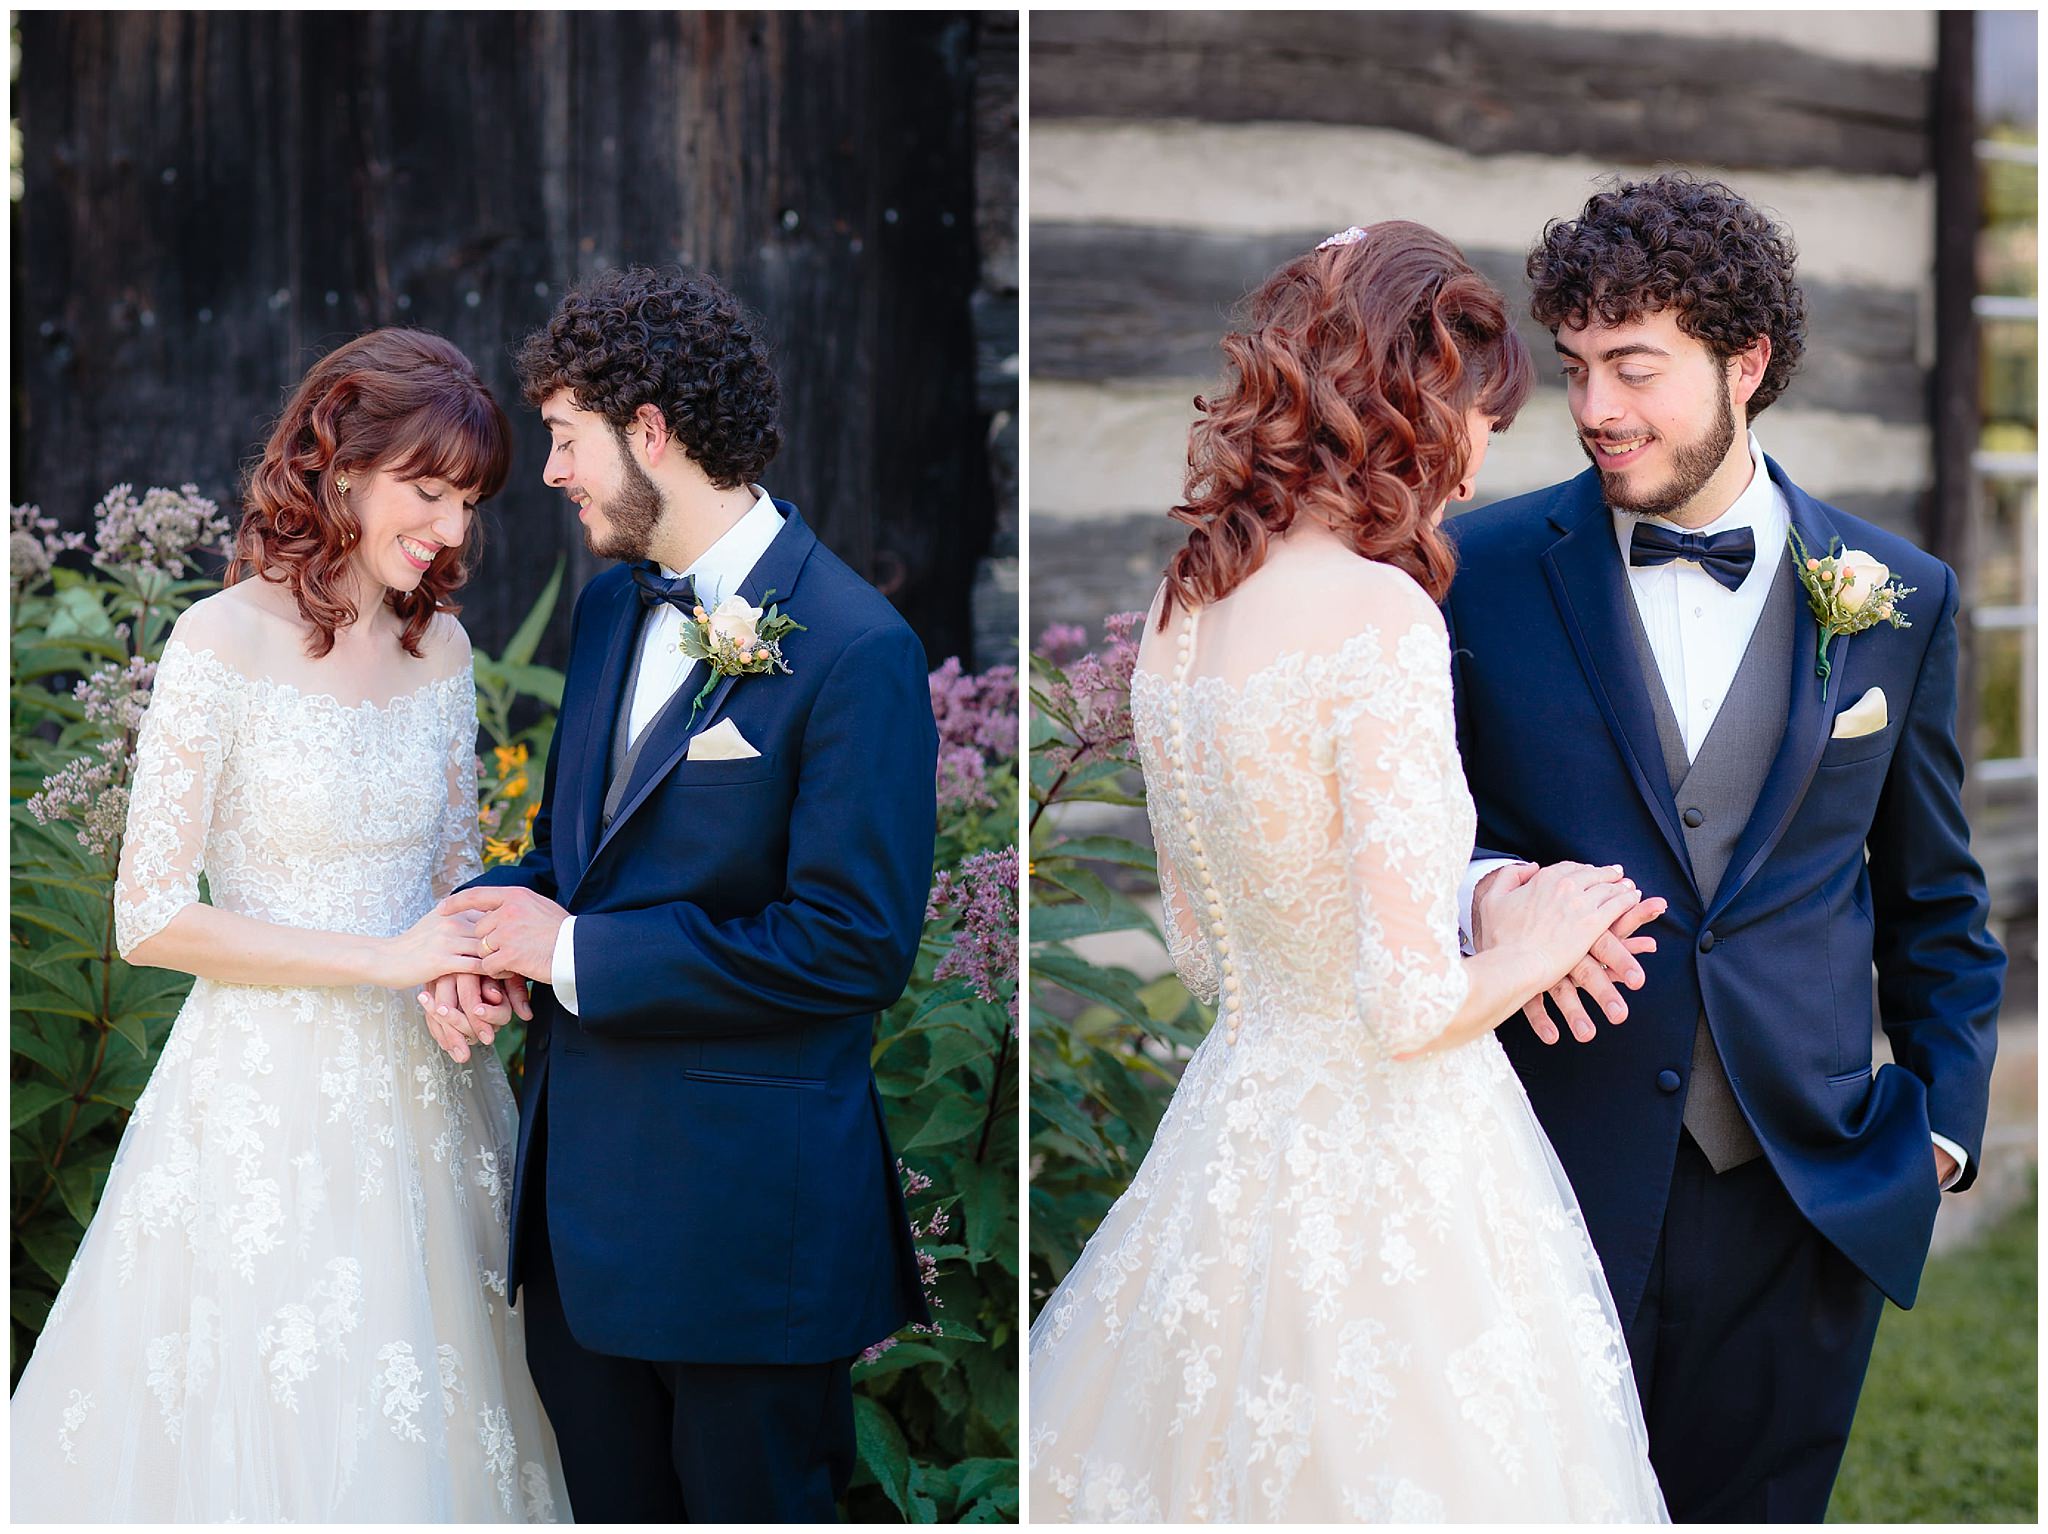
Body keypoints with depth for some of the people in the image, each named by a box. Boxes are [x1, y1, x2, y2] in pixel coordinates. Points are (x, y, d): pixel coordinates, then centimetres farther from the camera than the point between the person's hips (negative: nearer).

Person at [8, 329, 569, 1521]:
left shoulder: (441, 646, 6)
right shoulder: (226, 643, -12)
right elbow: (151, 917, -13)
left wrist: (462, 982, -7)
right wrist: (382, 961, -16)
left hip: (419, 1092, 5)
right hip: (266, 1100, -5)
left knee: (416, 1438, 12)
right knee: (266, 1436, 3)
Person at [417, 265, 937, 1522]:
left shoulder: (854, 650, -17)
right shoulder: (612, 606, 10)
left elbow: (856, 946, -21)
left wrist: (575, 953, -16)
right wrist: (489, 919, -2)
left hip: (745, 1215, -8)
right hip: (585, 1182, 8)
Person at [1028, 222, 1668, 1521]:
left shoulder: (1180, 609, 3)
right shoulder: (1380, 619, -21)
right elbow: (1407, 1003, -23)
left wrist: (1502, 942, 17)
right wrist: (1532, 948, -2)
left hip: (1239, 1114, 8)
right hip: (1387, 1162, -8)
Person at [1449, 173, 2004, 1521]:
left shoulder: (1900, 597, 4)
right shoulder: (1482, 574, -2)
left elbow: (1933, 900, 13)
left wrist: (1947, 1117, 8)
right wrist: (1476, 890, -15)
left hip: (1806, 1198, 1)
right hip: (1553, 1181, -1)